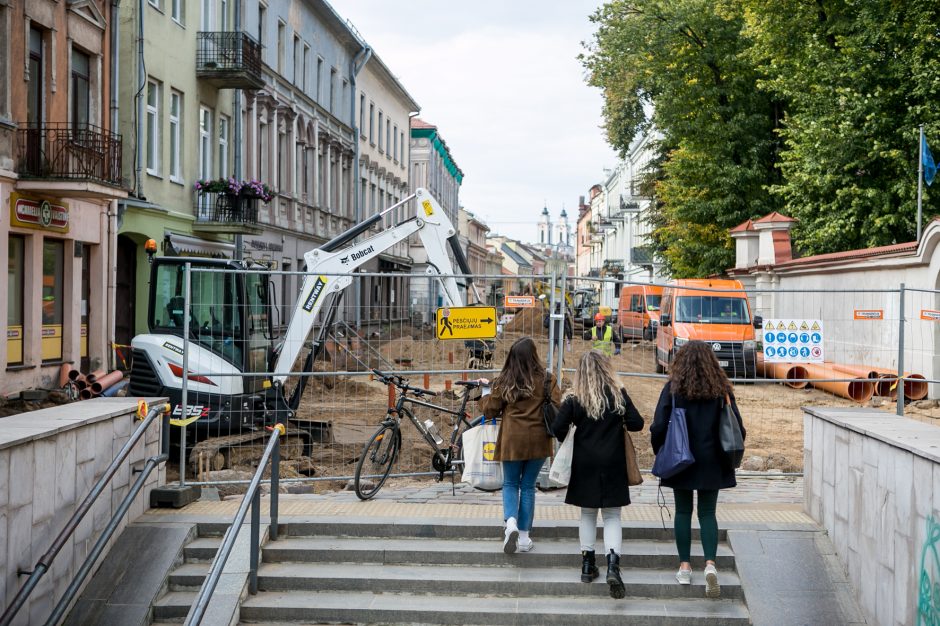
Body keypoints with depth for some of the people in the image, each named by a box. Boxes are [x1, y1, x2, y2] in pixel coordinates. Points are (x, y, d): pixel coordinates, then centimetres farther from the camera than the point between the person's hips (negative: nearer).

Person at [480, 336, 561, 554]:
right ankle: (524, 536, 15)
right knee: (528, 486, 12)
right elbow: (557, 409, -8)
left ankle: (510, 522, -11)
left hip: (512, 440, 0)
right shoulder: (546, 379, -4)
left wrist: (485, 392, 20)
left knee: (510, 484, 15)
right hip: (538, 440, 0)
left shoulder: (503, 381, -2)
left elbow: (490, 410, 3)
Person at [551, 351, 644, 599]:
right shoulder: (619, 395, -5)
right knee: (612, 516, 5)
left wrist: (569, 437, 11)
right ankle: (613, 564, -14)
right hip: (613, 465, 0)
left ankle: (588, 565, 19)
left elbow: (557, 429, -10)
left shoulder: (575, 400, -5)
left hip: (585, 465, 1)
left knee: (587, 514, 15)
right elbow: (637, 424, -6)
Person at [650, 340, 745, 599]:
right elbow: (737, 428, -2)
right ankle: (710, 564, -9)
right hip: (712, 463, 1)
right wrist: (729, 458, 11)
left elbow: (658, 427, -10)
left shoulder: (673, 388, -7)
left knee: (683, 512, 11)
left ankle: (684, 567, 14)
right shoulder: (721, 389, -1)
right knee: (707, 513, 8)